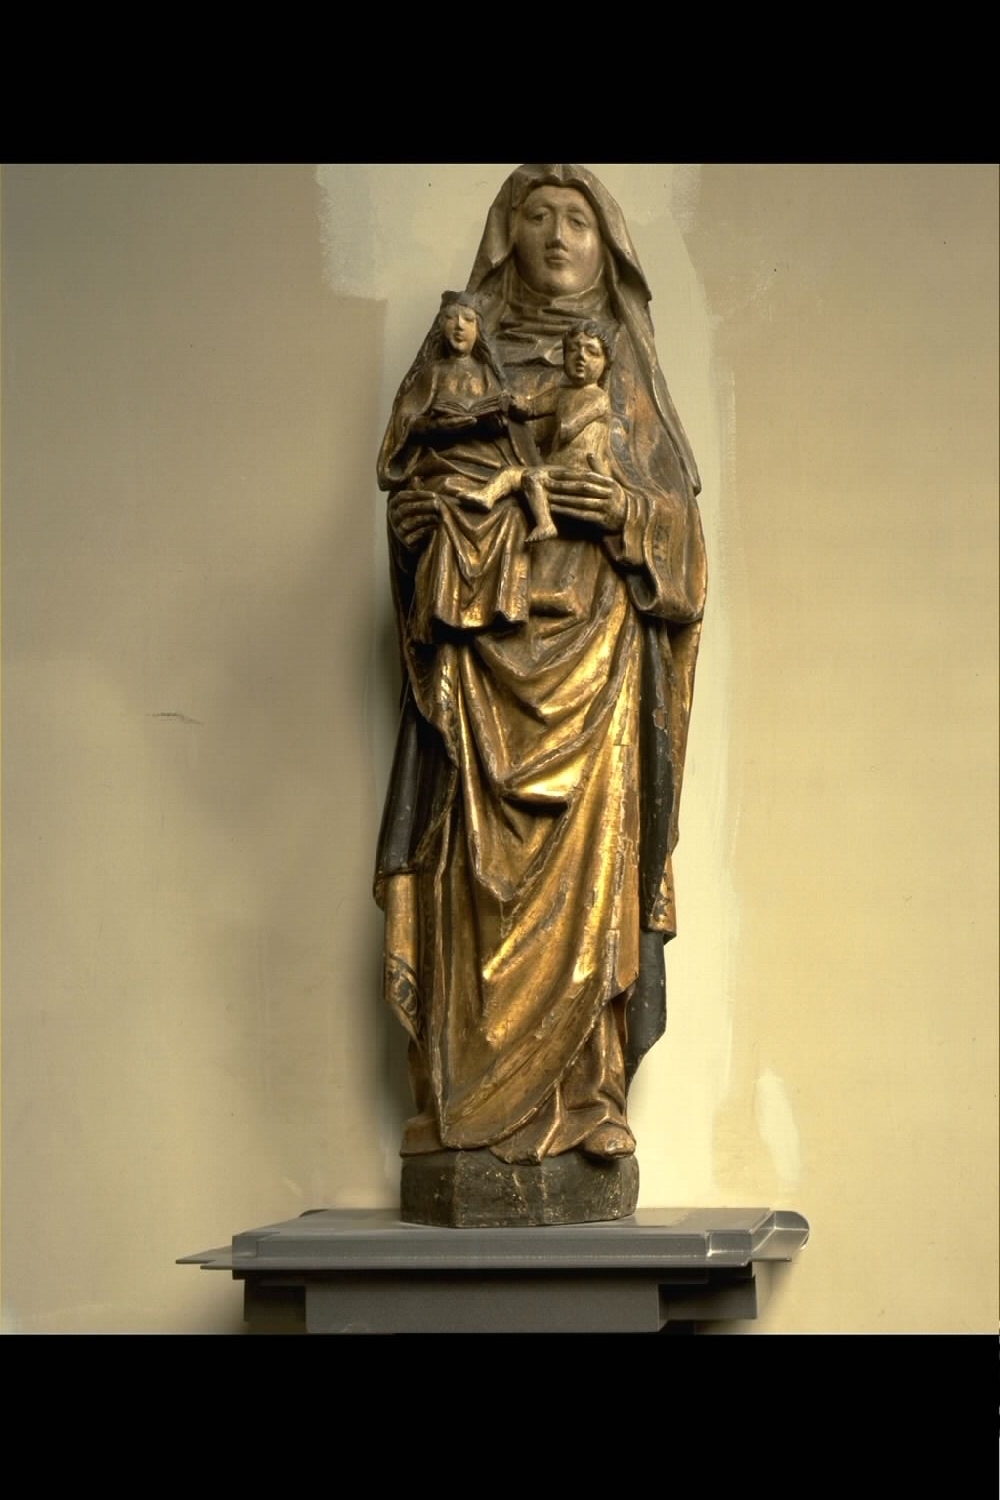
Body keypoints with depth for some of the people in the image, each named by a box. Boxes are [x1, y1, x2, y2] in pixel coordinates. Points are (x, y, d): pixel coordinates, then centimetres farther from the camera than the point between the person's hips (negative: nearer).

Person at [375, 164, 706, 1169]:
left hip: (594, 661, 1)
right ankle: (469, 1115, -7)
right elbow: (416, 494, 12)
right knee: (480, 881, -8)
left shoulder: (628, 374, 17)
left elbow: (684, 529, 11)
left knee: (584, 875, -7)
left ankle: (583, 1107, -5)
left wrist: (630, 514, -10)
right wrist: (412, 521, -11)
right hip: (481, 657, 0)